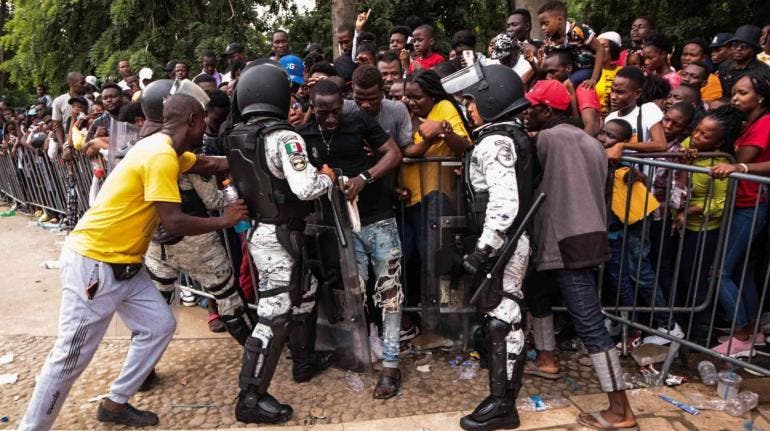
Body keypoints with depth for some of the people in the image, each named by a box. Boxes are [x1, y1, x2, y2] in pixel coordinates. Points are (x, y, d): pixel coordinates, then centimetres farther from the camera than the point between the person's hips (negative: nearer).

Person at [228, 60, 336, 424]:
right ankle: (250, 399, 7)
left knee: (292, 299, 25)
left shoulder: (236, 137, 6)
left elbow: (235, 182, 12)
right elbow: (305, 188, -26)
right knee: (273, 317, -2)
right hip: (279, 235, -9)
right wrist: (328, 176, -8)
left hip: (257, 229, 9)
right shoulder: (283, 137, -19)